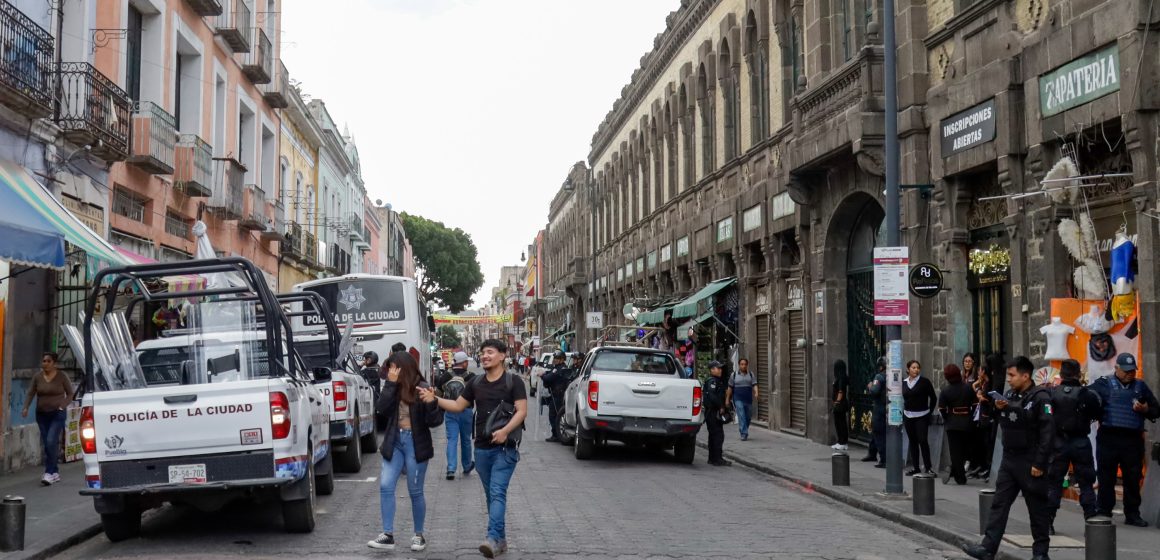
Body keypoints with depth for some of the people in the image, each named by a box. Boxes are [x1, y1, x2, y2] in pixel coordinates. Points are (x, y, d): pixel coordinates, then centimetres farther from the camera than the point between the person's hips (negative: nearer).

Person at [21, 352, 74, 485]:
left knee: (51, 442, -17)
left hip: (57, 414, -4)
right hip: (42, 414, 4)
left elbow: (70, 394, 2)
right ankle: (55, 473, 17)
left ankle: (49, 473, -14)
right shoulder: (37, 377, 3)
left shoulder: (62, 377, -5)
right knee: (46, 444, 6)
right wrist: (26, 407, -12)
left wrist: (62, 406, -11)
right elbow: (30, 393, 3)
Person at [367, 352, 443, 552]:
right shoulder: (392, 389, 5)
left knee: (415, 492, 4)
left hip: (415, 444, -5)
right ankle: (388, 535, 0)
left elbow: (435, 421, -12)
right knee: (385, 486, -4)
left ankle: (419, 535, 19)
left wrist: (431, 402, -30)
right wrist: (390, 384, -15)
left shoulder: (421, 388, -9)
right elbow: (381, 410, -11)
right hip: (394, 442, 5)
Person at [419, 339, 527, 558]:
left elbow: (522, 411, -10)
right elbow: (458, 405, 16)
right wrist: (435, 399, 1)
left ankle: (493, 539, -25)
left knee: (497, 493, -16)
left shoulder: (513, 381, -4)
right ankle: (501, 539, 18)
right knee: (491, 495, 10)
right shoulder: (476, 384, 12)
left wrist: (505, 431, -24)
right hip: (482, 448, 6)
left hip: (505, 448, -6)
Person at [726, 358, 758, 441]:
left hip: (748, 399, 3)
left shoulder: (751, 375, 9)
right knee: (741, 416, -14)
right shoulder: (734, 375, 6)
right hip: (738, 399, -3)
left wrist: (756, 393, -23)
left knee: (748, 417, 9)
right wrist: (727, 399, 11)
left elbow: (754, 385, -3)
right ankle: (744, 434, -16)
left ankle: (744, 431, 30)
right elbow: (730, 388, 11)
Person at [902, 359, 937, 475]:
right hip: (908, 416, 4)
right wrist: (902, 412, 9)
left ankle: (928, 467, -7)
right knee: (912, 442, 8)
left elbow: (933, 398, 0)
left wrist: (929, 412, -1)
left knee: (923, 441, -12)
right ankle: (915, 467, 14)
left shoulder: (924, 382, -4)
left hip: (921, 416, -4)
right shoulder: (904, 383, 8)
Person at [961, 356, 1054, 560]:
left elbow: (1048, 432, -18)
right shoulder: (1009, 395, 11)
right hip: (1009, 459, 7)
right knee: (999, 504, 2)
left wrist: (1039, 464, -20)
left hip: (1030, 463, -7)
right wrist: (998, 409, 1)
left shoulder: (1040, 397, -13)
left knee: (1037, 509, 4)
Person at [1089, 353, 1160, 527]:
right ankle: (1103, 513, 10)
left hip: (1133, 439, 3)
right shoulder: (1104, 384, 5)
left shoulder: (1141, 386, 14)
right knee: (1106, 478, 2)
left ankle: (1132, 514, 15)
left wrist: (1145, 409, -3)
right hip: (1109, 438, -2)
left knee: (1133, 478, 6)